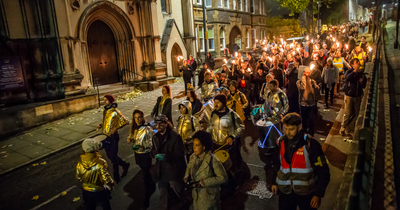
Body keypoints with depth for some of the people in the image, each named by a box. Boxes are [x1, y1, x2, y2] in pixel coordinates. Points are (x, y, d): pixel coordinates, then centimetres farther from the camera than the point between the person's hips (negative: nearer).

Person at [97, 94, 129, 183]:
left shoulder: (115, 111, -15)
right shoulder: (105, 111, 8)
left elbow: (125, 121, -18)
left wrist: (116, 128, -25)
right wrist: (100, 125, 2)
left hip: (113, 136, -8)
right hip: (106, 136, 8)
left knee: (113, 157, 1)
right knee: (109, 155, 17)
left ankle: (116, 177, 16)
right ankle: (125, 165, 39)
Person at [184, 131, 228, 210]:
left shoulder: (213, 160, -24)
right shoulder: (193, 157, -4)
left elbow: (223, 177, -20)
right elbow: (189, 167, 16)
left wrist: (204, 182, -23)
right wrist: (187, 177, -5)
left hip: (209, 196, -6)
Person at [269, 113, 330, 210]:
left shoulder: (310, 144, -17)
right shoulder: (281, 142, -4)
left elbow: (323, 171, -12)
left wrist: (318, 194, -12)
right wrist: (274, 182, 15)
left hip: (306, 192, -3)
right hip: (285, 191, 3)